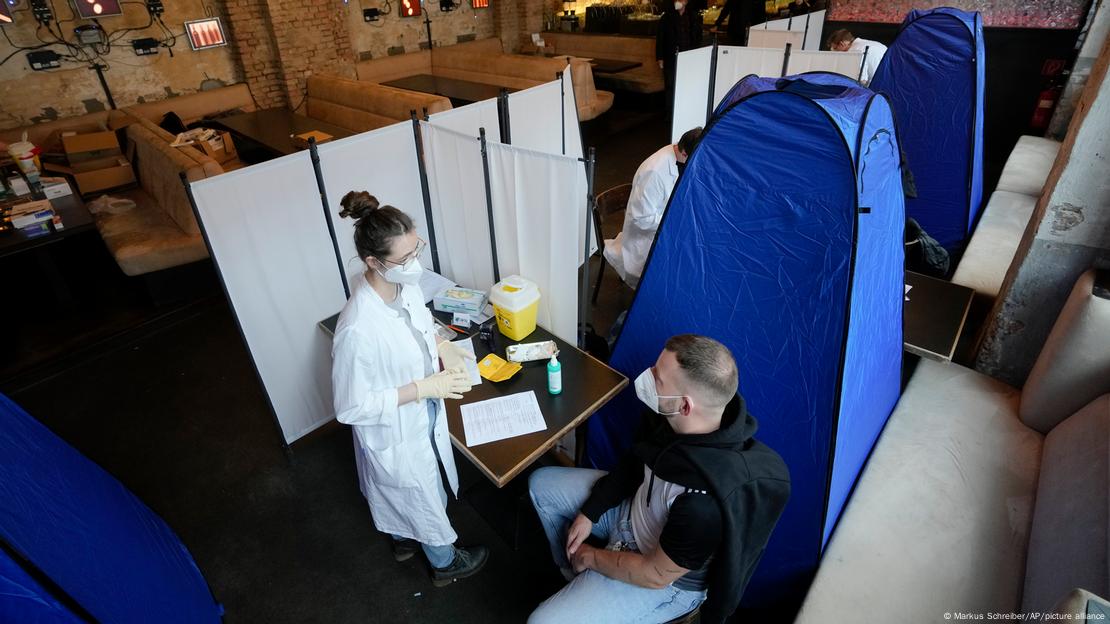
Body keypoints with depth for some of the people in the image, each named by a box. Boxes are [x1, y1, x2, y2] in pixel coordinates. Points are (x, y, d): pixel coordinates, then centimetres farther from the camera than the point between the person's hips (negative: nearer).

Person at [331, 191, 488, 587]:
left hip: (423, 417, 7)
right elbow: (351, 408, -26)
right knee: (424, 501, 22)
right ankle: (445, 563, 52)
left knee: (408, 496, 34)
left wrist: (441, 345, -11)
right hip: (395, 434, -6)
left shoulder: (406, 283, -16)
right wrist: (423, 387, -29)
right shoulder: (357, 330, -38)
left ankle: (405, 539, 64)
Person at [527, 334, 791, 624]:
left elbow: (655, 575, -25)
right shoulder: (672, 418, -22)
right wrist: (589, 512, -3)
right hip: (635, 505, 7)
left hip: (665, 576, -7)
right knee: (541, 483, 13)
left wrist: (591, 557, -10)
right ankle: (577, 579, 31)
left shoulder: (705, 503, -42)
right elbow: (634, 463, 0)